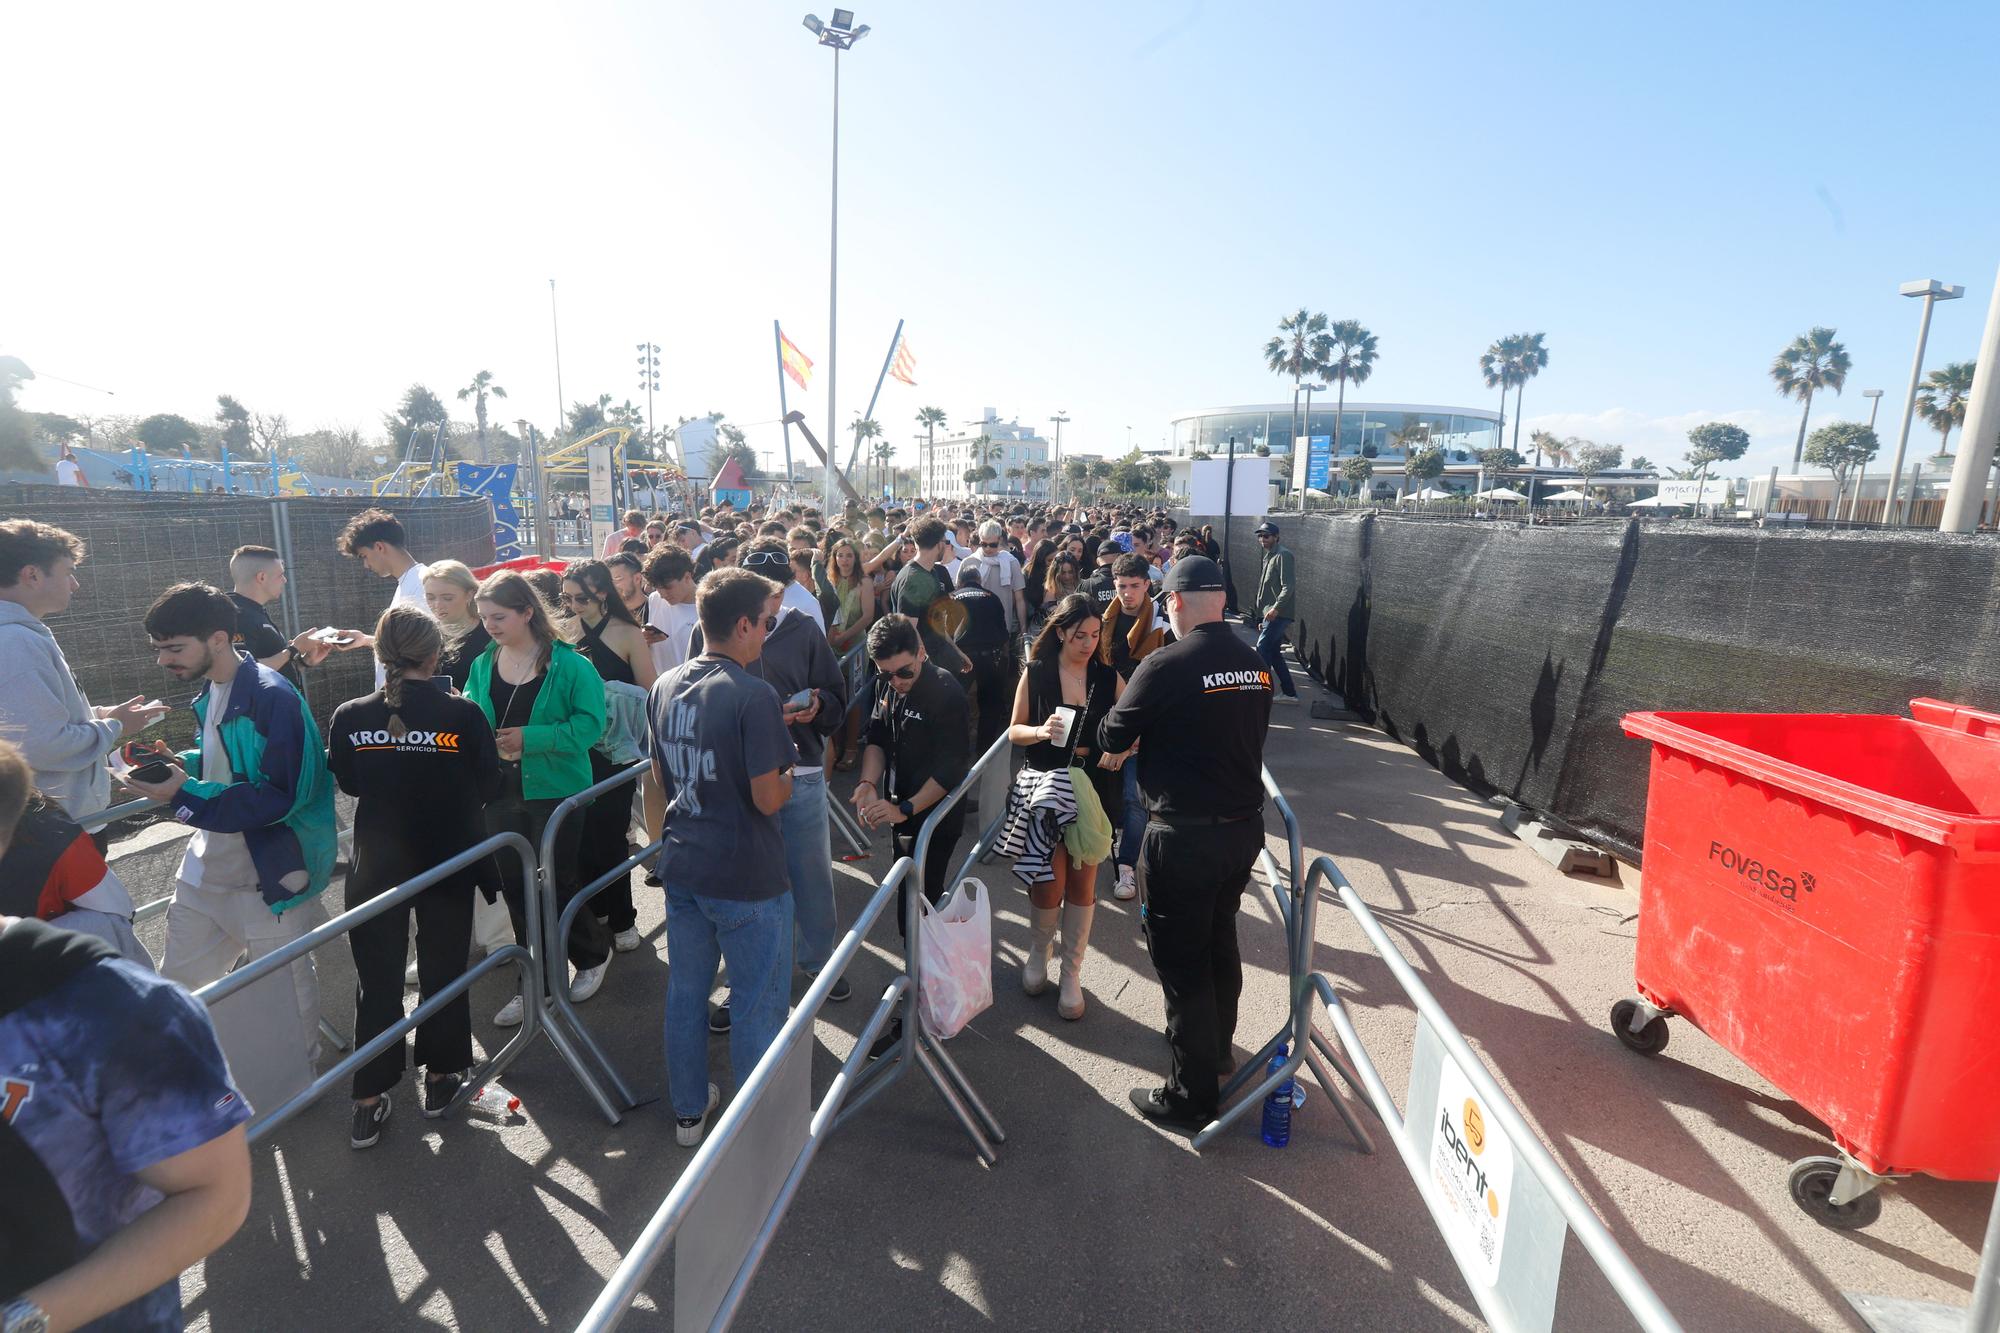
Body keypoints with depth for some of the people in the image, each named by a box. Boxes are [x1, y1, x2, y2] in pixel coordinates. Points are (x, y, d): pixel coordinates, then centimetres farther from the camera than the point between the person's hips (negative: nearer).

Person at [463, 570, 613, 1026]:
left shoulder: (568, 664, -12)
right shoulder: (482, 666, 5)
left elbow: (589, 723, -17)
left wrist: (530, 739, -25)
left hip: (554, 791, -5)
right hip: (501, 794, 5)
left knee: (556, 882, 5)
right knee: (515, 886, 12)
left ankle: (594, 952, 34)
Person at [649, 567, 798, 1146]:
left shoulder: (664, 687, 2)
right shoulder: (753, 696, -22)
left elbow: (661, 778, 11)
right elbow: (768, 798, -21)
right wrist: (787, 774, -1)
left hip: (682, 866, 7)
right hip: (745, 878, -7)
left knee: (685, 991, 20)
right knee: (758, 1006, 10)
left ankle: (689, 1110, 37)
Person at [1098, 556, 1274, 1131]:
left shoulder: (1166, 664, -19)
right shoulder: (1254, 663, 1)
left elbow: (1113, 737, -9)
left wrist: (1144, 732, 13)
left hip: (1183, 836, -7)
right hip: (1244, 826, 7)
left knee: (1180, 959, 8)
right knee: (1220, 940, 25)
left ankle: (1193, 1093, 21)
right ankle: (1218, 1046, 46)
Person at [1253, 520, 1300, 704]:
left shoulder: (1283, 555, -9)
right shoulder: (1268, 557, 21)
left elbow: (1287, 587, -18)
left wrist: (1276, 608, -28)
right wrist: (1261, 618, 22)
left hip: (1279, 615, -10)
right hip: (1269, 615, 10)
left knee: (1262, 648, -15)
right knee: (1274, 653, 10)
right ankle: (1290, 693, 16)